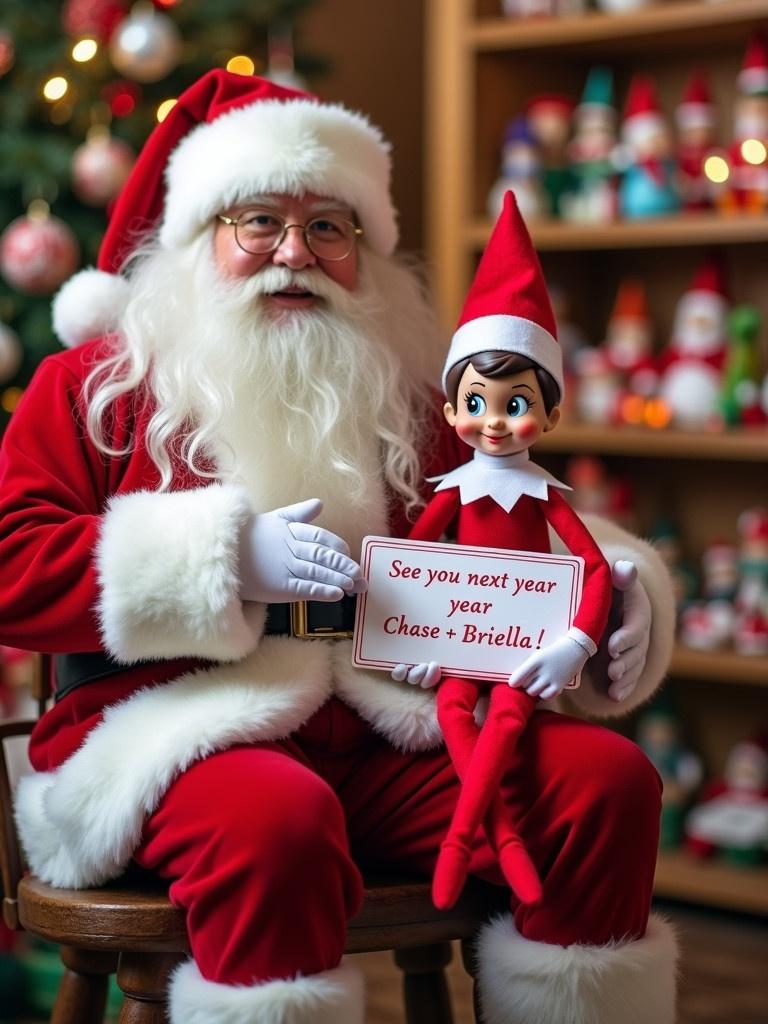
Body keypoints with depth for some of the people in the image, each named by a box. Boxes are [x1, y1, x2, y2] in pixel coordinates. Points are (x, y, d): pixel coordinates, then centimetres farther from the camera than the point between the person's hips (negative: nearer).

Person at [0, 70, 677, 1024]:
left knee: (610, 776, -15)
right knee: (275, 815, -38)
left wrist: (604, 580, -1)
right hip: (180, 726, -4)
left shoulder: (399, 400, 22)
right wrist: (224, 555, -13)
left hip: (382, 735, 5)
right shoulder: (99, 382, 9)